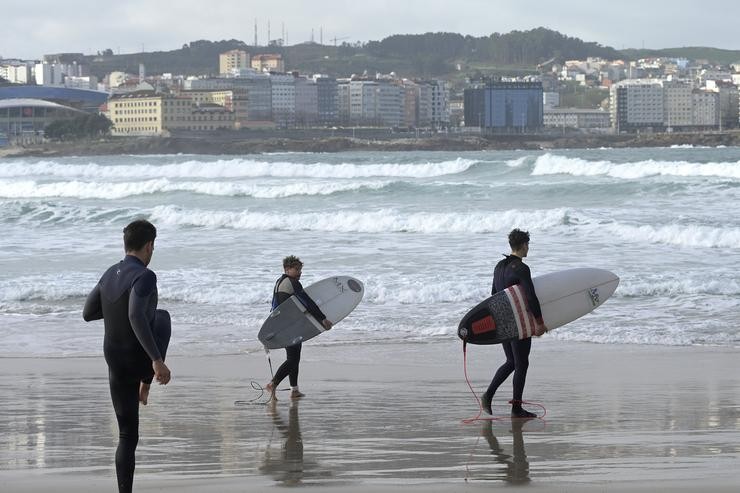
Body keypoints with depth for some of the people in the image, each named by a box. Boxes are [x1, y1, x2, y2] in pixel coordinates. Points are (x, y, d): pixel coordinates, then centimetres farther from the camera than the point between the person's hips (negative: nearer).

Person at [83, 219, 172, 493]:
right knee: (162, 317, 27)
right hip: (140, 360, -5)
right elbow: (137, 317, -35)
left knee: (127, 435, 15)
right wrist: (158, 359, -35)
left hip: (116, 365, 5)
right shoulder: (144, 277, -20)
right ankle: (148, 381, 32)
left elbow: (88, 313, 15)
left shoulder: (110, 275, 4)